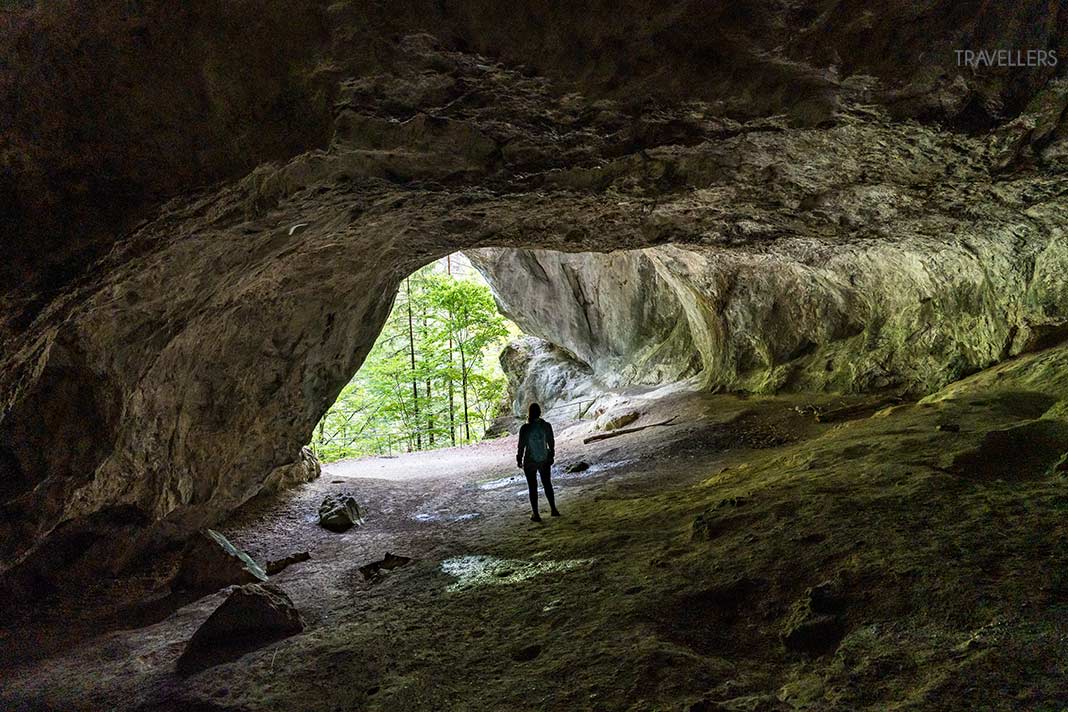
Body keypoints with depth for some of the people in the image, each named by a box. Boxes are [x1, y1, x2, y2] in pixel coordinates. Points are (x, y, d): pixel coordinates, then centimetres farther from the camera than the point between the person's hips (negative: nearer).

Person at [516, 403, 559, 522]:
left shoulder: (525, 428, -18)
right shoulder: (546, 426, -8)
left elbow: (521, 446, -10)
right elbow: (551, 443, 2)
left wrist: (519, 460, 4)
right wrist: (551, 455, 18)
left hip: (530, 462, -3)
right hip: (544, 460, 3)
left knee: (533, 487, 7)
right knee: (547, 484, 20)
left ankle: (535, 514, 10)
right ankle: (553, 509, 26)